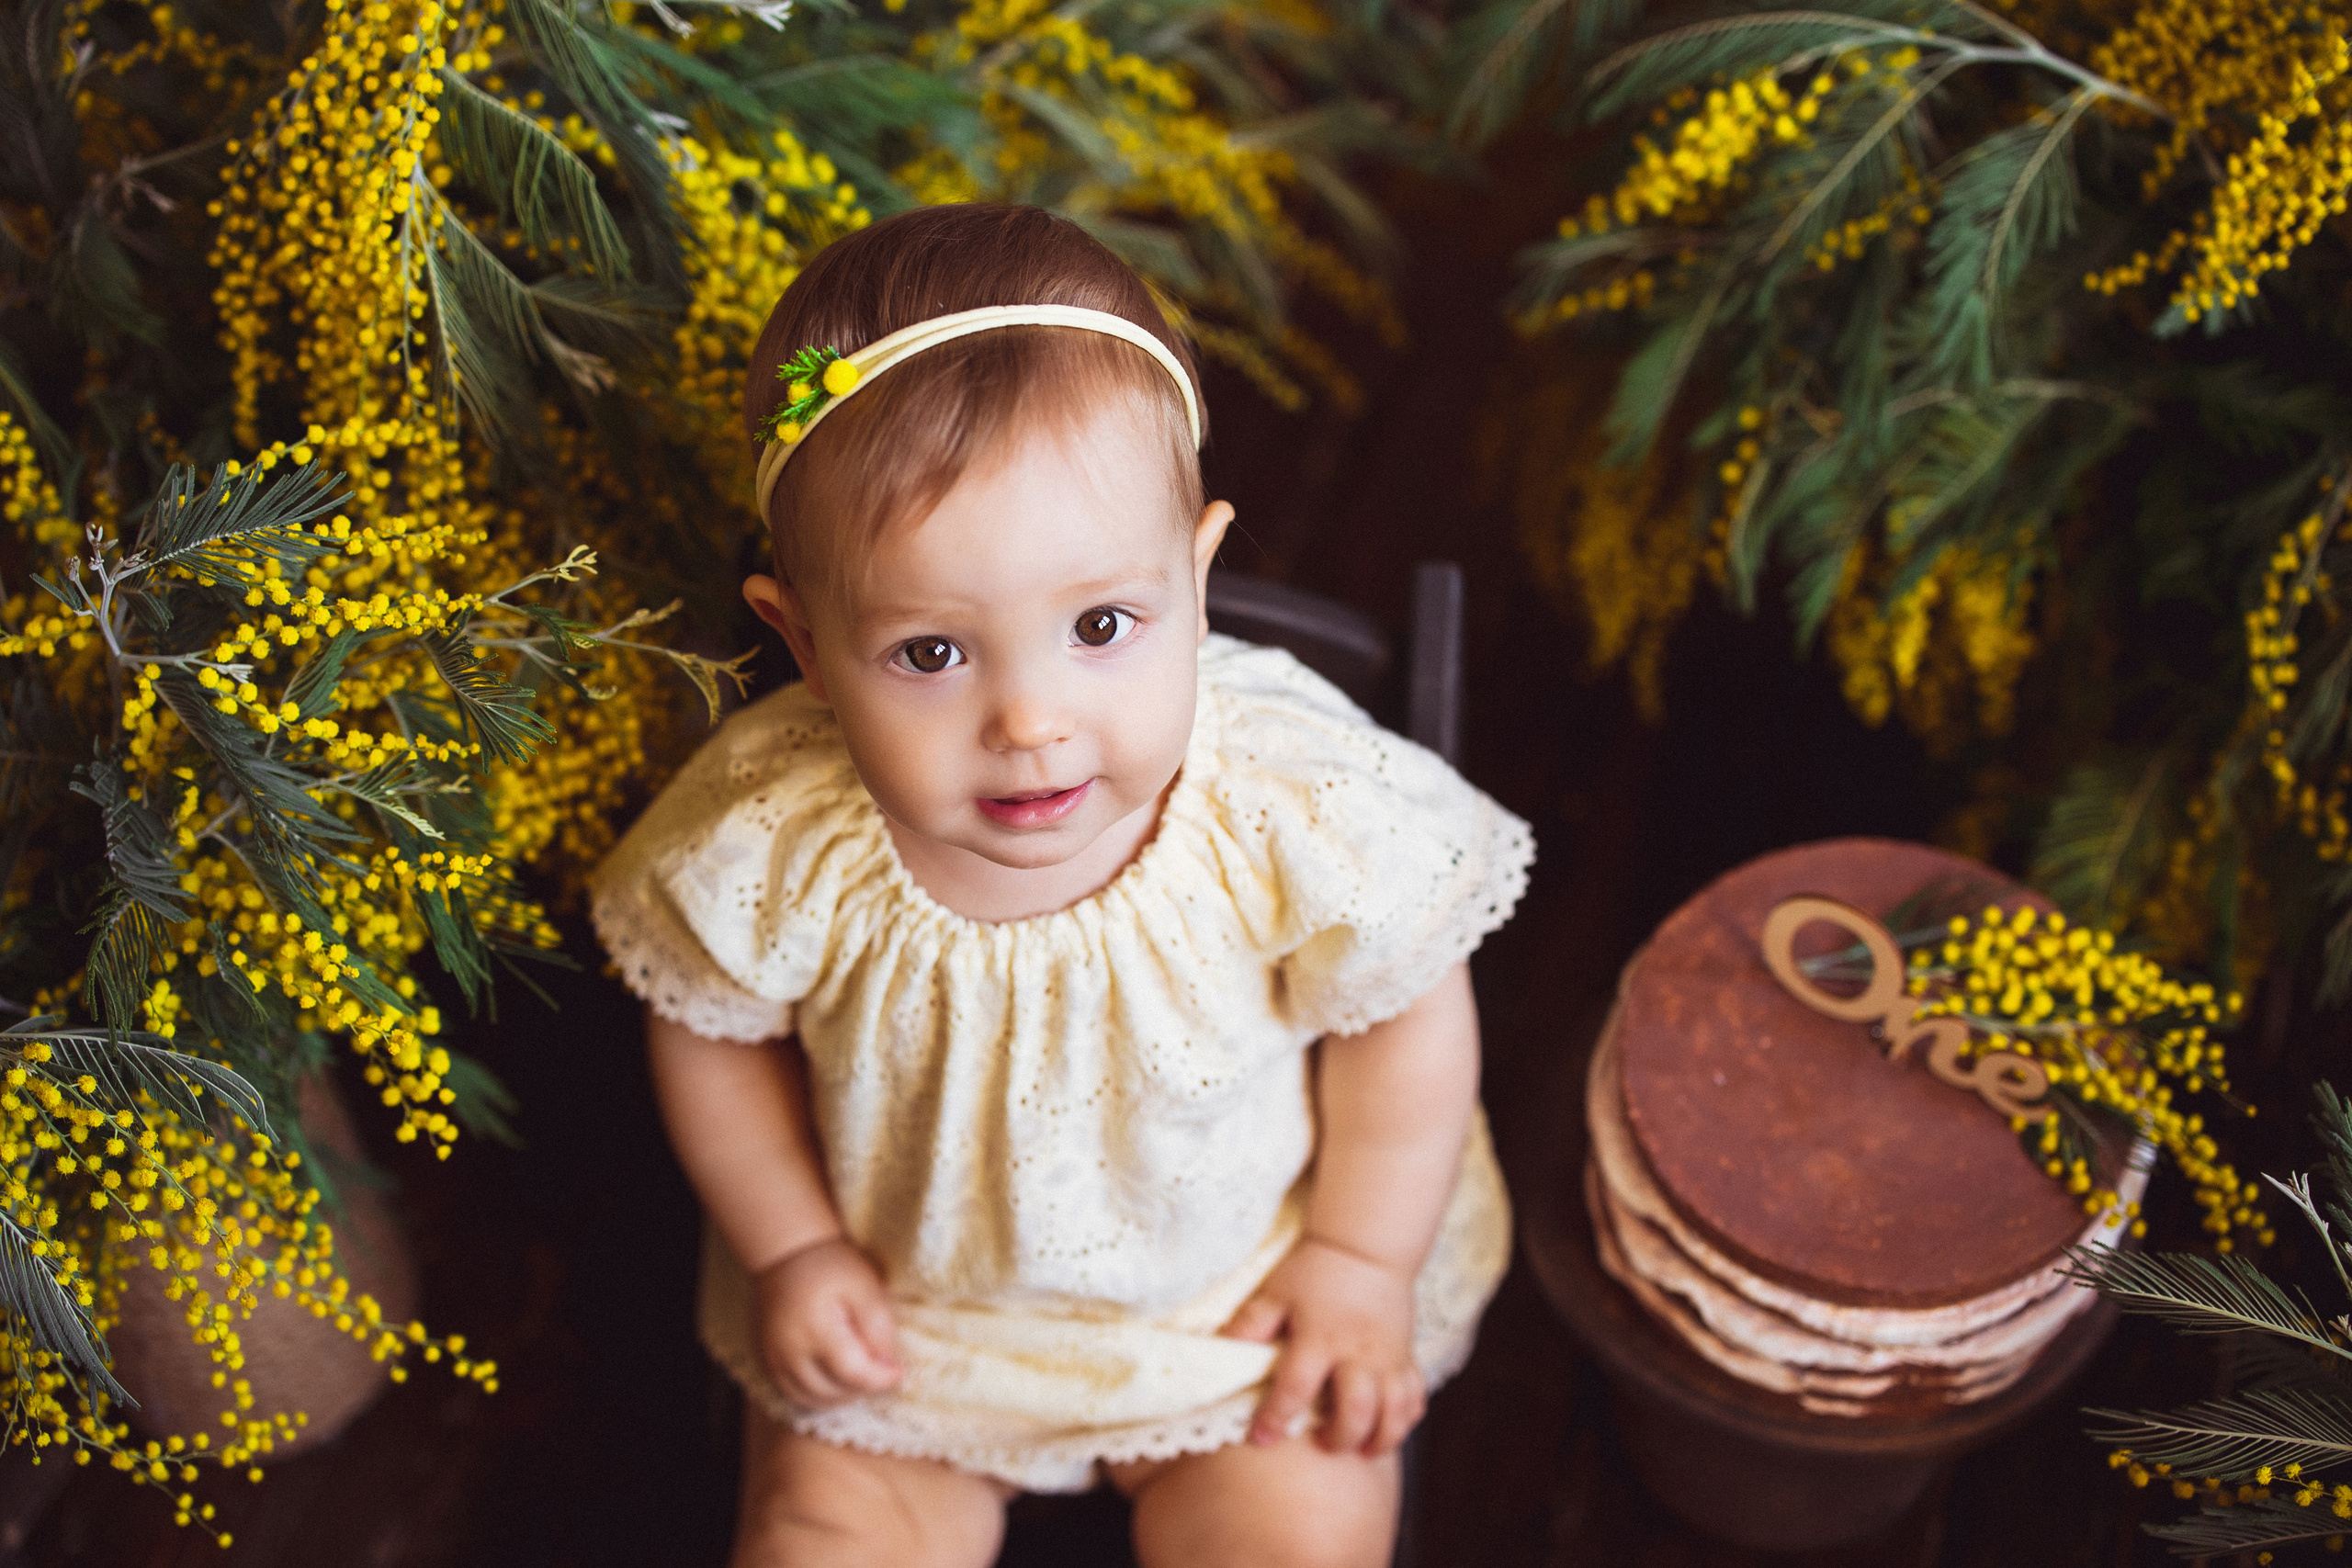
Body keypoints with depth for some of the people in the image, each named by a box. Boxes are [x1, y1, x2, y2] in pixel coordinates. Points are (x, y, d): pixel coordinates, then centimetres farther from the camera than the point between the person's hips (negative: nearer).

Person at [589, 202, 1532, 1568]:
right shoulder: (767, 843, -30)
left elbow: (1404, 1020, -11)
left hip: (1241, 1274, 0)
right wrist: (791, 1248, -4)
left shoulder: (1301, 807, -32)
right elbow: (714, 1029, -6)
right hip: (902, 1291, 1)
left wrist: (1363, 1261, -5)